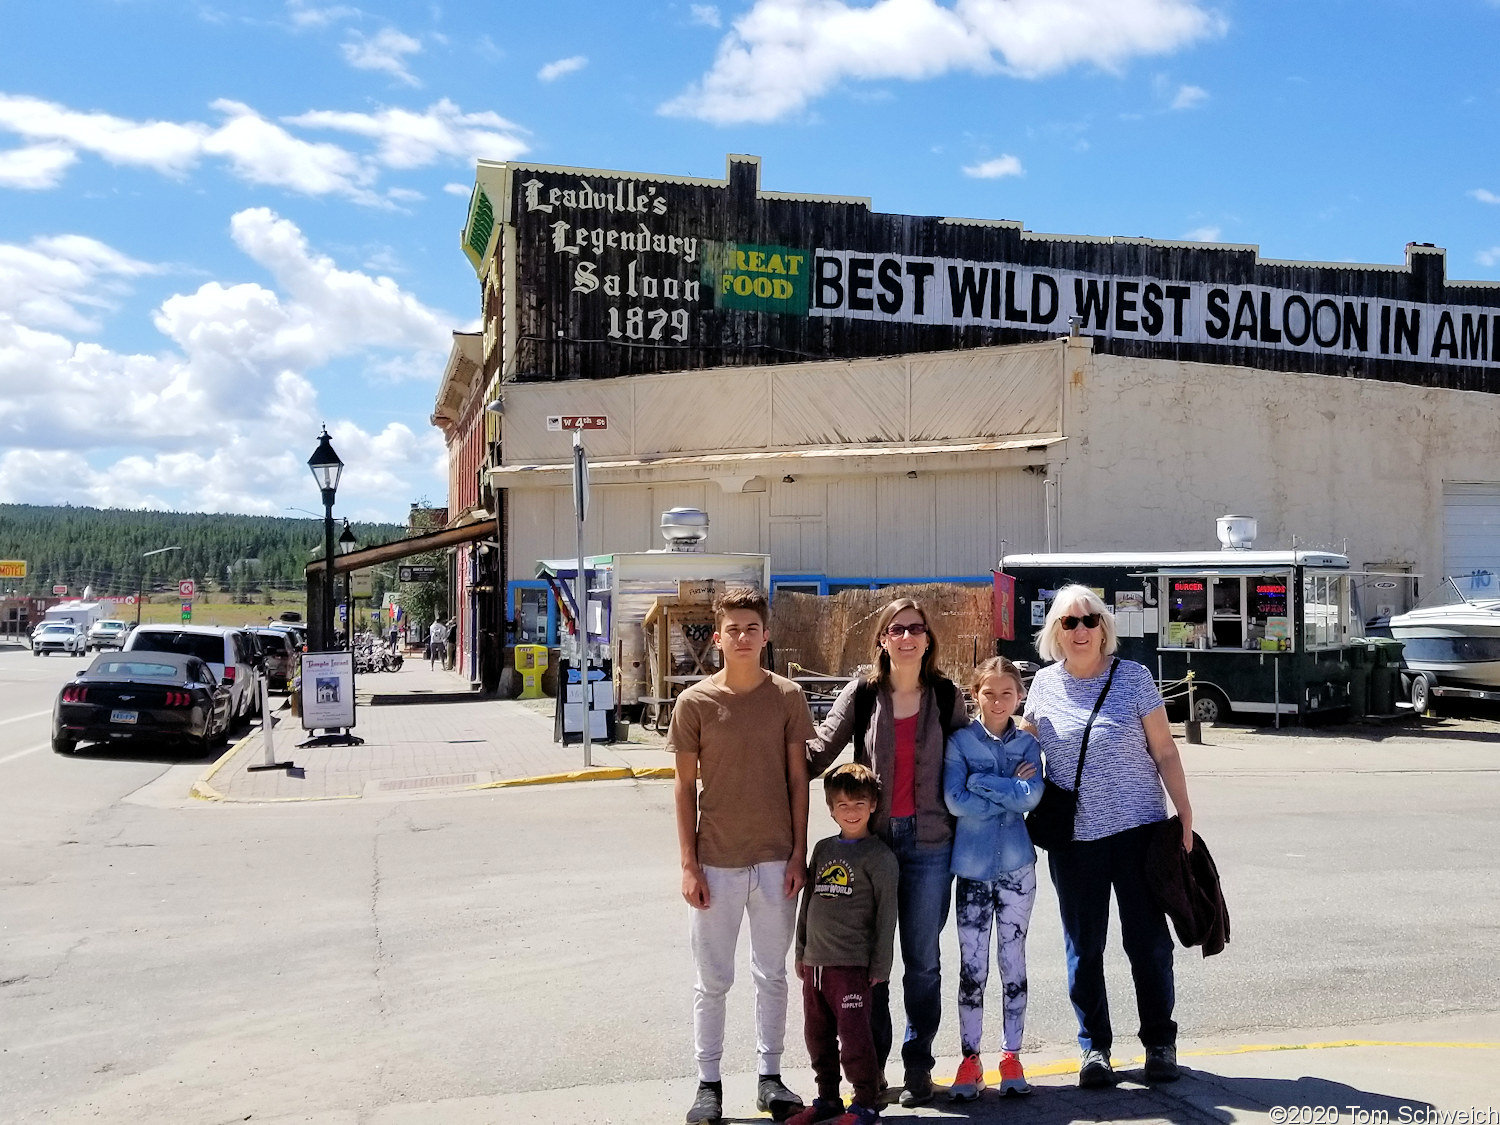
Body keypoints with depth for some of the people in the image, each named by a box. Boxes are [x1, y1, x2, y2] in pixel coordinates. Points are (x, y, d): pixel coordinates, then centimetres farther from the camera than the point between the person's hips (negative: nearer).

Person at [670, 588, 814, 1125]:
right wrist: (689, 865, -4)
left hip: (776, 860, 1)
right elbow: (686, 788, -1)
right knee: (712, 980, 8)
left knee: (772, 974, 12)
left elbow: (798, 779, 3)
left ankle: (770, 1077, 26)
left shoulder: (787, 697, -1)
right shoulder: (695, 702, -5)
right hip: (716, 862, -1)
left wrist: (799, 853, -1)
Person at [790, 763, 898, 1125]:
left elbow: (887, 914, -7)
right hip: (815, 962, 6)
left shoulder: (879, 856, -6)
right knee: (818, 1037, 14)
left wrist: (880, 966, -8)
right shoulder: (823, 849, 11)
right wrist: (801, 953, 16)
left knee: (853, 1036, -4)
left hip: (852, 964, -6)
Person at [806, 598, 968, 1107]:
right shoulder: (861, 695, 0)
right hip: (873, 838, 0)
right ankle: (870, 1065, 21)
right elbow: (819, 751, -3)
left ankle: (918, 1065, 21)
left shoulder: (947, 696, 3)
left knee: (922, 960, 8)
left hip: (929, 841, 0)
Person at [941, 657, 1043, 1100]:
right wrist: (1009, 793, -10)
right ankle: (970, 1058, 13)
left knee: (1013, 961, 9)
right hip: (972, 866, -1)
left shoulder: (1028, 743, 3)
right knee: (972, 965, 3)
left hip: (1017, 865, 1)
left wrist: (981, 782, -15)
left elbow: (1031, 795, -13)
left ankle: (1012, 1055, 19)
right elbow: (955, 800, -14)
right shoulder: (959, 741, -2)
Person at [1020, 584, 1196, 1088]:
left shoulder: (1132, 677, -3)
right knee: (1083, 948, 8)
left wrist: (1184, 815, -6)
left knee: (1148, 941, 5)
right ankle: (1094, 1046, 22)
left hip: (1137, 829, -2)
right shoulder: (1044, 685, 4)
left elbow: (1165, 752, -1)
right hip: (1072, 837, 2)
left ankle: (1159, 1043, 22)